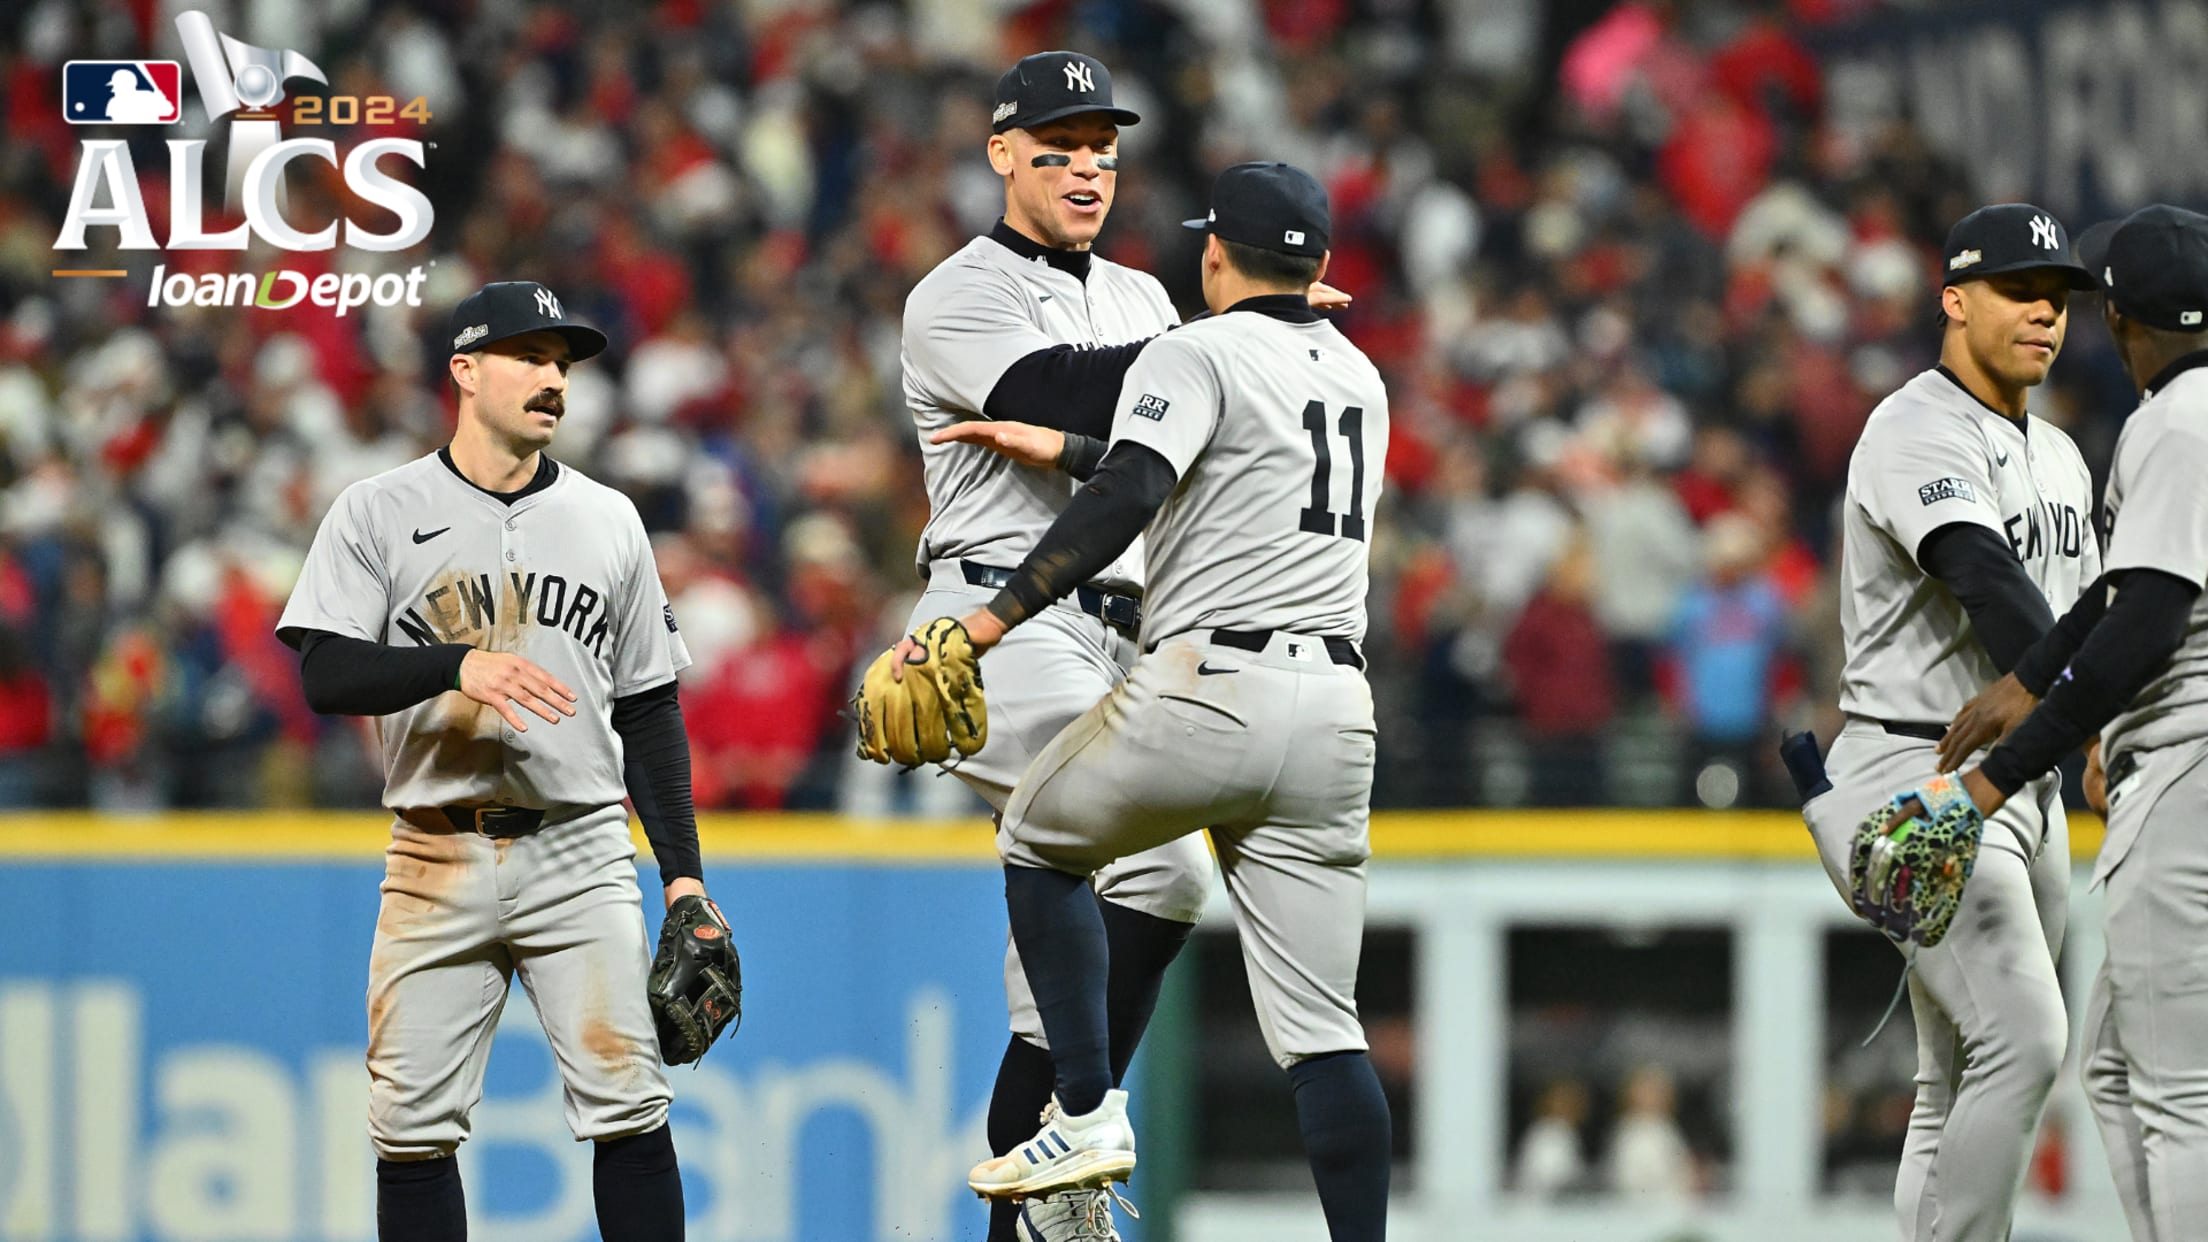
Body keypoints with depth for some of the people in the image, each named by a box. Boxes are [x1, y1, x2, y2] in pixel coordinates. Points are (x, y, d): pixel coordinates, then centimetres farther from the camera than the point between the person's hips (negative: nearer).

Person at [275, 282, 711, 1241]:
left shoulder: (608, 521, 13)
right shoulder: (380, 514, 4)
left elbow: (650, 711, 15)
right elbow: (325, 675, -6)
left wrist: (682, 873, 8)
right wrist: (459, 666, -22)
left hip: (580, 854, 1)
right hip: (437, 863, -1)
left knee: (626, 1107, -8)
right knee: (413, 1123, -2)